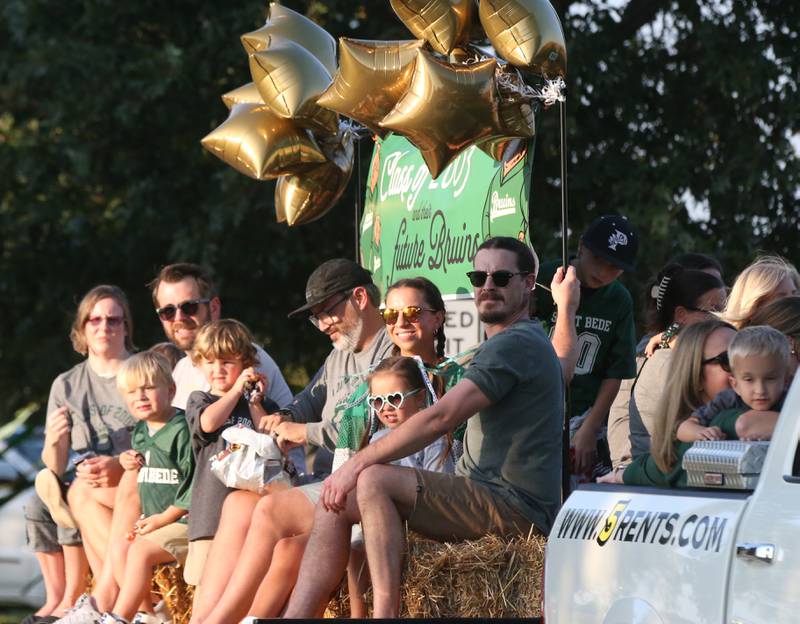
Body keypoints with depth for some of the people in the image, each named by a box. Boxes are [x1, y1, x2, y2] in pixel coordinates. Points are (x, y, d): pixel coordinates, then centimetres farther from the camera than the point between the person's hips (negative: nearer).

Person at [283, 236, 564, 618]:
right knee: (337, 504, 1)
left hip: (516, 507, -10)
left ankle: (385, 614, -27)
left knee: (374, 481, -25)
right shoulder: (518, 342, 24)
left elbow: (440, 418, -19)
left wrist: (358, 463, -14)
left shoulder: (516, 344, -11)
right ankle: (295, 617, -9)